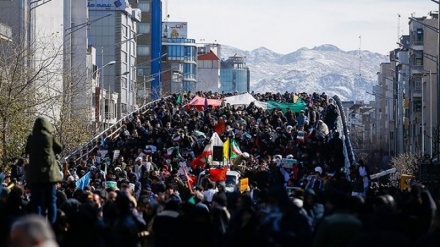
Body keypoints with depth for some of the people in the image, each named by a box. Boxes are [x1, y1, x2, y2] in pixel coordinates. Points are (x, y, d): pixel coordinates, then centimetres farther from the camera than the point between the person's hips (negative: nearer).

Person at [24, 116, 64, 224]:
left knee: (36, 200, 3)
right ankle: (52, 223, 2)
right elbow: (59, 149, 8)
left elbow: (27, 152, 13)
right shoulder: (50, 137, -5)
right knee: (51, 200, 6)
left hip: (34, 174, 1)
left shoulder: (31, 138, -1)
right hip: (49, 172, -1)